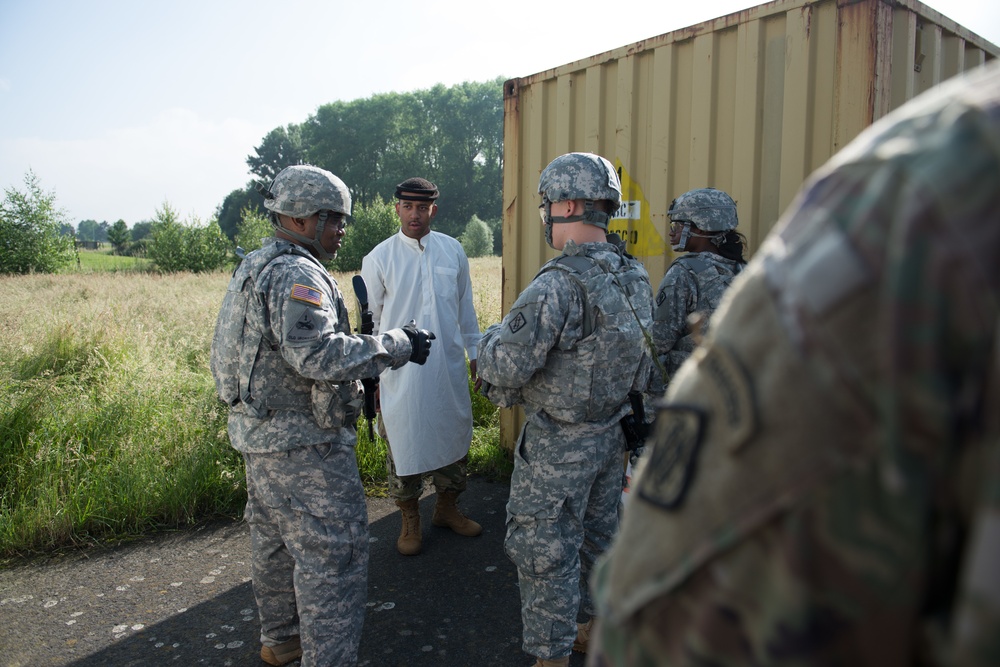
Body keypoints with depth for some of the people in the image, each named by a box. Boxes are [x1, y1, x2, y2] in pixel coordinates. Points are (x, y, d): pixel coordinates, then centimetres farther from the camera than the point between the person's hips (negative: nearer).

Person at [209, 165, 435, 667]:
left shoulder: (253, 269, 14)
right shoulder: (296, 275, -20)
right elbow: (320, 356, -31)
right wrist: (397, 345, -24)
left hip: (259, 434, 11)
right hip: (302, 442, -11)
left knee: (275, 541, 23)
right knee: (333, 555, -4)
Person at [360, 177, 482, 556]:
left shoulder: (453, 250, 3)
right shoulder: (380, 258, -5)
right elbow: (370, 320, 0)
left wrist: (476, 352, 13)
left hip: (449, 367, 3)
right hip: (401, 371, -3)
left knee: (454, 436, 14)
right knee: (405, 443, 7)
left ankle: (447, 508, 35)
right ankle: (409, 520, 27)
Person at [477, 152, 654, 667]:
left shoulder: (559, 284, -27)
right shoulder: (635, 276, 0)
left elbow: (507, 368, -25)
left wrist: (491, 340, -4)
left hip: (559, 446, -8)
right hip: (612, 435, 9)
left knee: (546, 552, 8)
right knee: (596, 538, 24)